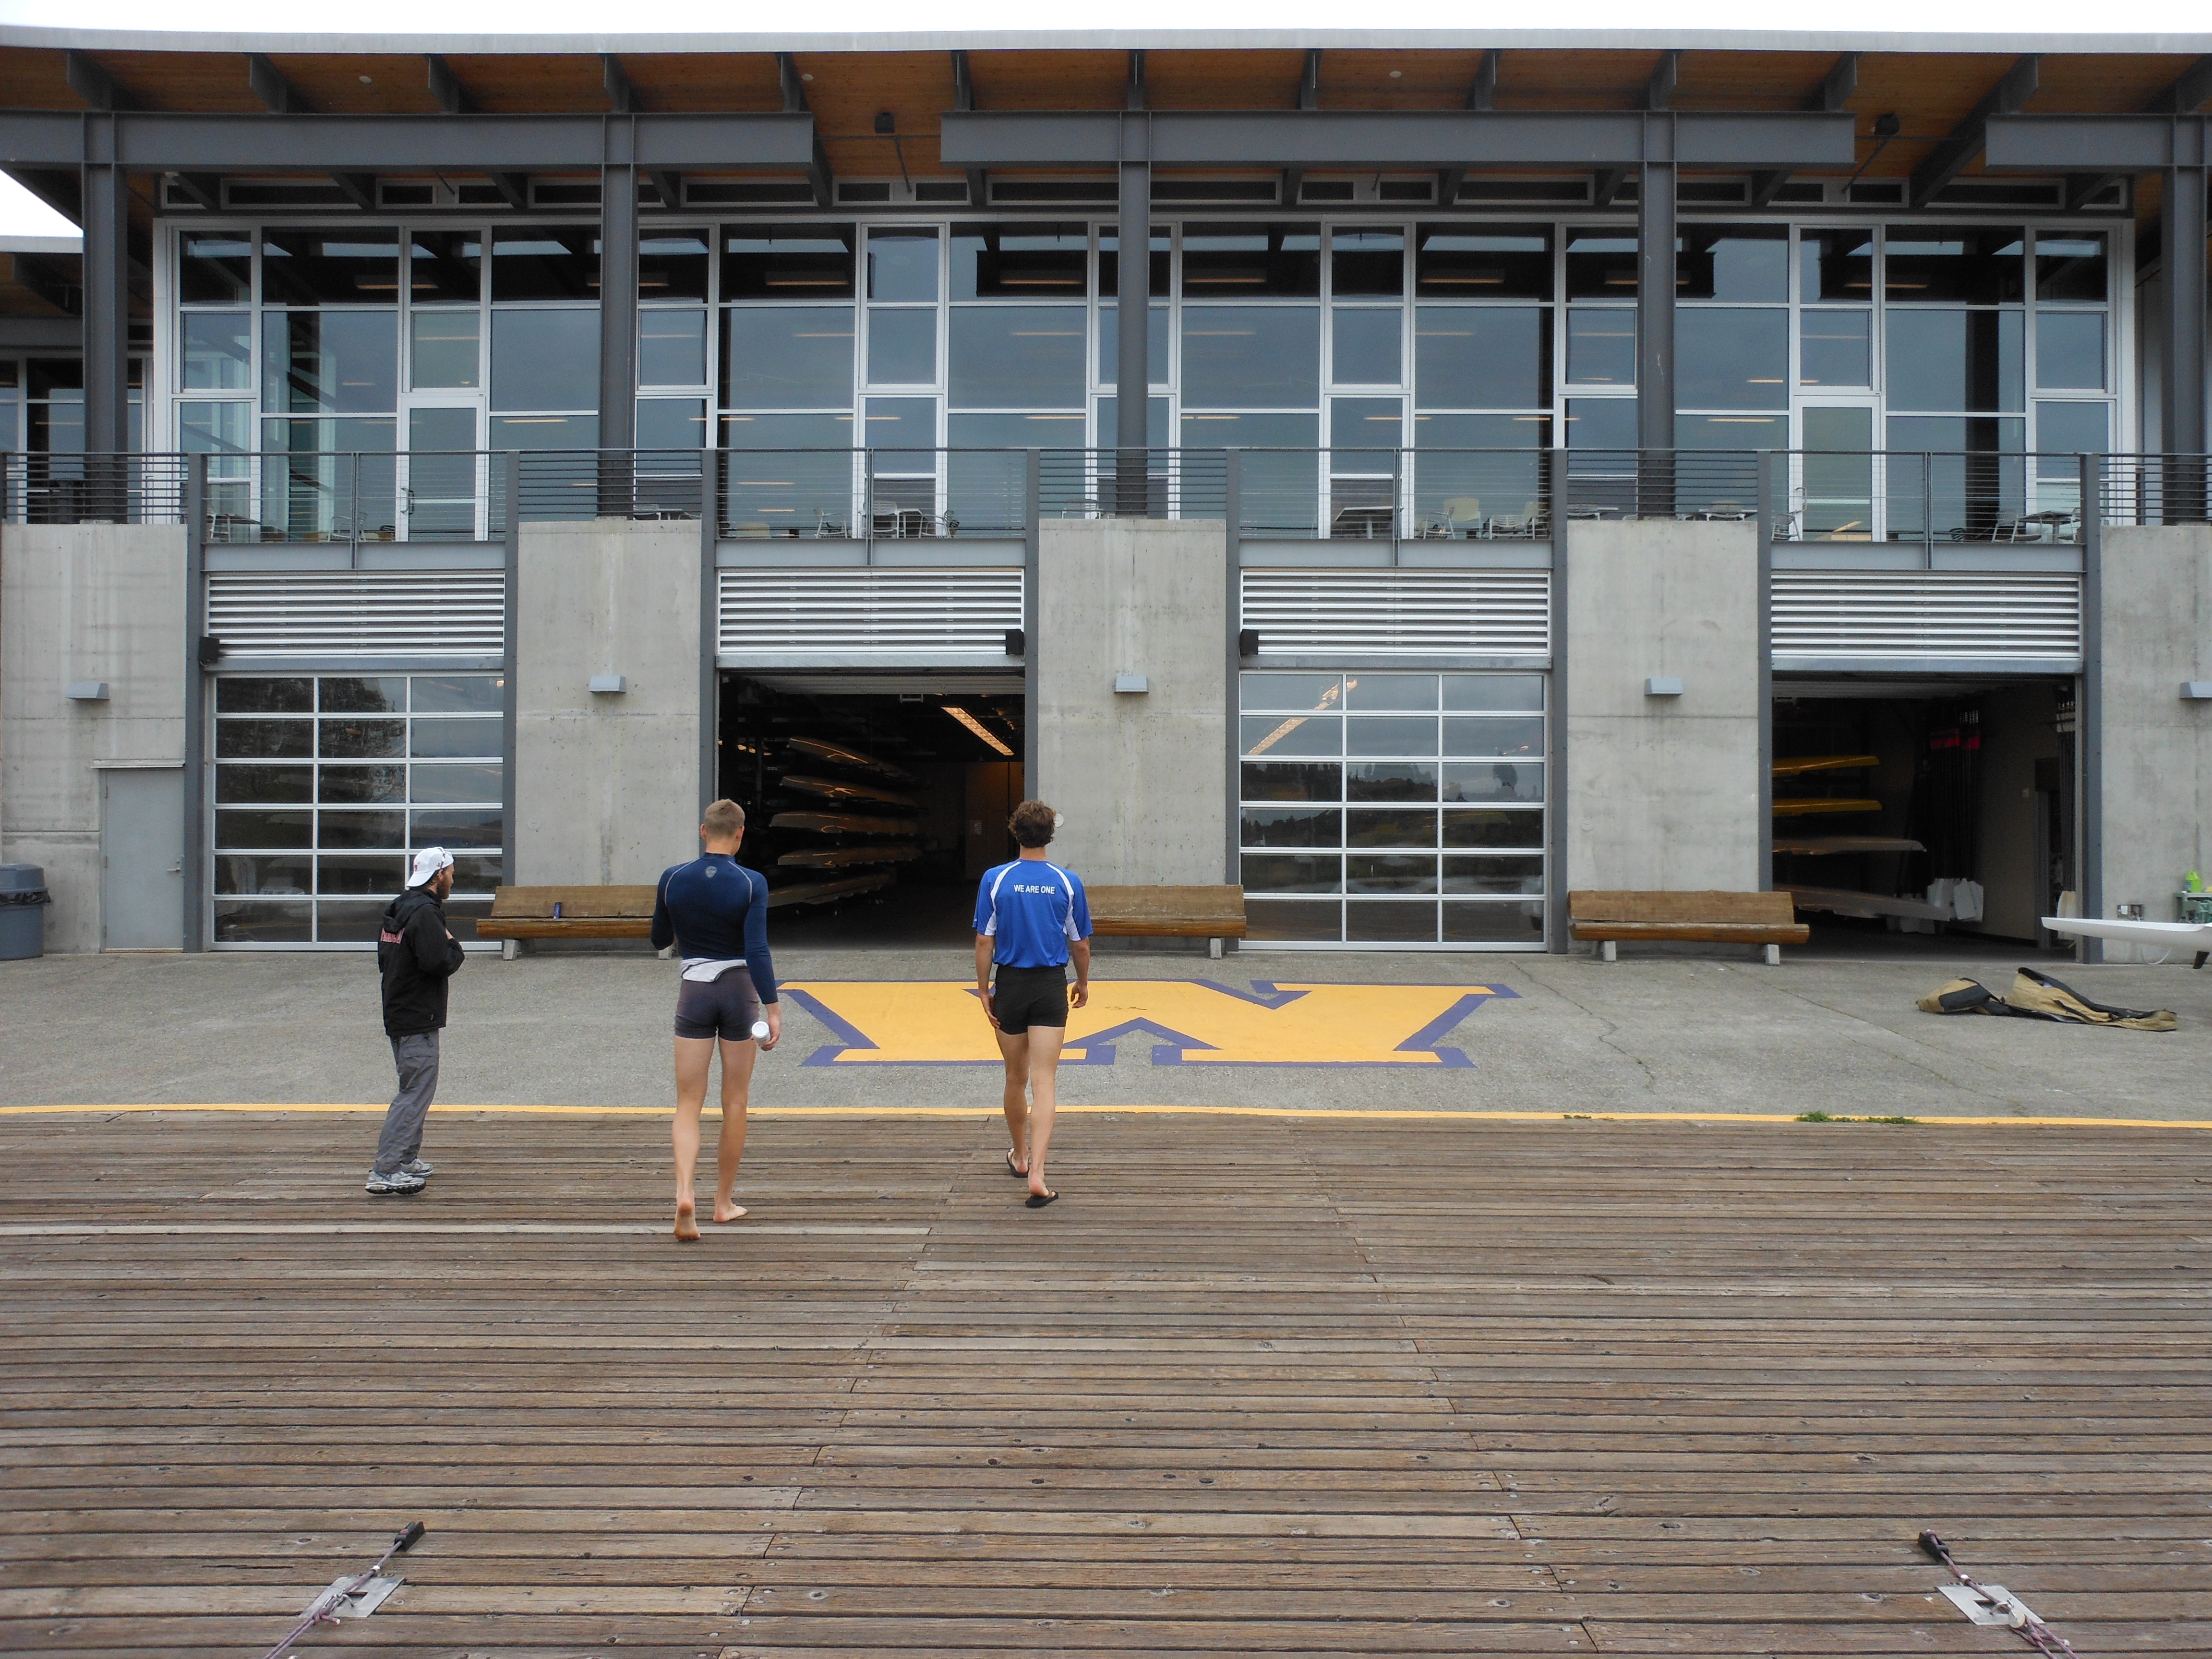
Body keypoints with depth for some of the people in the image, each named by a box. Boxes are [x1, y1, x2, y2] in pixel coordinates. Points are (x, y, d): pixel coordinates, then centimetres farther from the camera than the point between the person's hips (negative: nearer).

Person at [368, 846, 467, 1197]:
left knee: (416, 1088, 20)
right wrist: (455, 946, -6)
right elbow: (439, 962, -27)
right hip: (418, 1020, -10)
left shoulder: (397, 909, 13)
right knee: (416, 1092, -7)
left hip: (399, 1015, 10)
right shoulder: (425, 912, -18)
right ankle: (385, 1173, -8)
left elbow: (384, 959, 17)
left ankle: (407, 1160, 28)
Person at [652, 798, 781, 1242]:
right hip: (739, 991, -1)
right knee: (735, 1102, 12)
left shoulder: (672, 878, -3)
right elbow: (758, 951, -17)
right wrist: (772, 1009, -15)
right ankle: (724, 1202, 22)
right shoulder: (751, 883, -11)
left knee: (688, 1103, 6)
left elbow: (659, 941, 9)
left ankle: (684, 1193, -15)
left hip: (694, 990, 1)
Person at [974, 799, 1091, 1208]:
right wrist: (1083, 984, 18)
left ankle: (1020, 1156, 37)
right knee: (1043, 1083, -3)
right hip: (1051, 987, -1)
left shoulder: (995, 879, -5)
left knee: (1016, 1078, 18)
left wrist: (984, 990, 4)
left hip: (1010, 984, 1)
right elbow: (1081, 944, 3)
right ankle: (1036, 1174, -14)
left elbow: (984, 941, -5)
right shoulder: (1067, 882, -4)